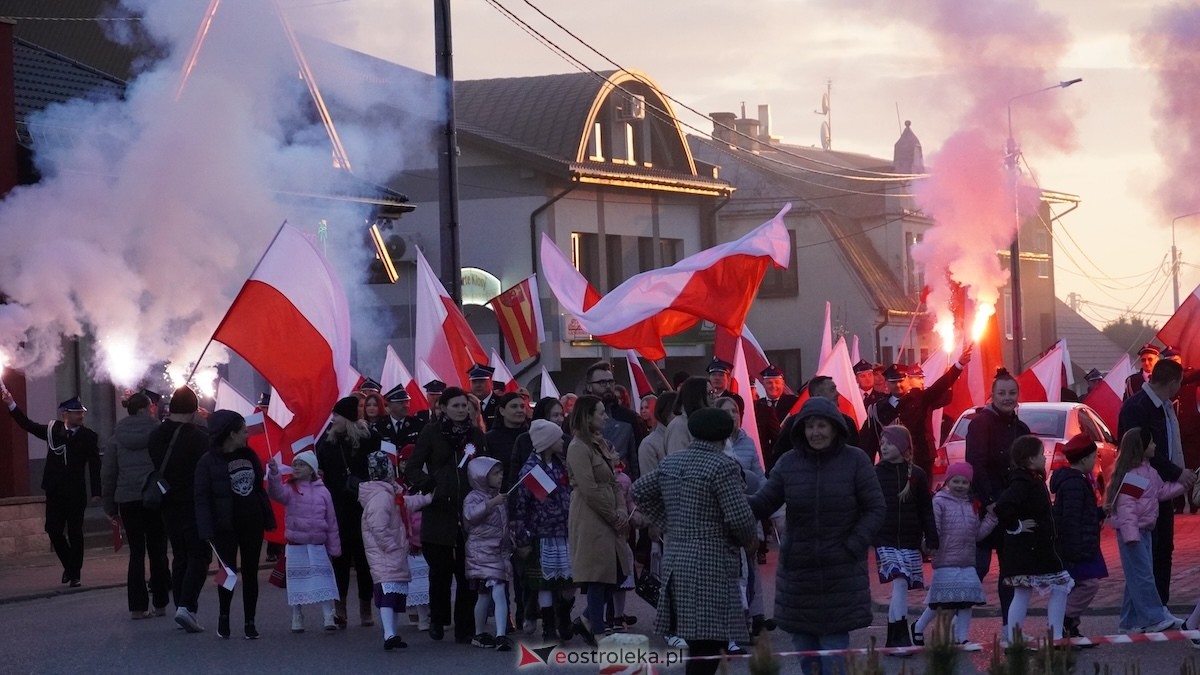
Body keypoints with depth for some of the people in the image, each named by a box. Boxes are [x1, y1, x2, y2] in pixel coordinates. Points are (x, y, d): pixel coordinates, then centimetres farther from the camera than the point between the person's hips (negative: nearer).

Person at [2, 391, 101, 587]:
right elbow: (28, 425, 11)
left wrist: (96, 492, -11)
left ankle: (75, 573, 9)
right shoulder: (53, 430, 6)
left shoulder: (88, 436, -3)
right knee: (53, 530, 2)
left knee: (75, 533, 0)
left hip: (76, 493, -3)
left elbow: (94, 466, -5)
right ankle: (69, 564, 23)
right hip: (55, 492, 3)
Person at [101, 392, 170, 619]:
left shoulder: (118, 436, 6)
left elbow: (107, 473, 8)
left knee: (136, 552, 5)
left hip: (128, 500, 2)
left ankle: (137, 606, 2)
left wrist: (110, 507, 14)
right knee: (157, 551, 8)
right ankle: (160, 603, 10)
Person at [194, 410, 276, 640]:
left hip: (252, 524, 5)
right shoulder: (208, 462, -11)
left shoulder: (249, 455, 7)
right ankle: (224, 617, 19)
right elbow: (202, 498, -13)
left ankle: (250, 622, 13)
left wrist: (268, 518, 8)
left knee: (251, 573, 6)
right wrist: (207, 532, -20)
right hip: (226, 527, -5)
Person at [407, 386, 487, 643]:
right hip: (439, 513, -2)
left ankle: (465, 628, 5)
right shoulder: (431, 432, 1)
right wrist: (429, 487, -14)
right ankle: (437, 620, 22)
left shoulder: (476, 434, 9)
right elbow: (413, 467, 1)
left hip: (469, 513, 2)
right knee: (440, 570, 3)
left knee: (467, 573, -1)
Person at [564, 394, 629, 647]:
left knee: (616, 574, 10)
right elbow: (589, 490, -17)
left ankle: (586, 620, 22)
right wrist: (614, 517, -11)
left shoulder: (600, 444, 17)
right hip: (590, 521, -9)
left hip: (608, 521, 9)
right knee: (598, 577, -5)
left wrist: (622, 510, 1)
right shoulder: (579, 447, -13)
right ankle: (598, 633, 2)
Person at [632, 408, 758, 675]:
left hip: (675, 561, 8)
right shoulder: (723, 466, -11)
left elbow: (639, 491, 24)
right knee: (707, 646, -9)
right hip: (711, 566, -8)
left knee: (694, 645, 11)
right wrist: (749, 540, 4)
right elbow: (739, 517, -16)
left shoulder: (670, 463, 12)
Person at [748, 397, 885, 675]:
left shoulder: (855, 460, -4)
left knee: (834, 643, -2)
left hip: (841, 570, -3)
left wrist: (852, 546, -13)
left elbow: (875, 508, -2)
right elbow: (763, 503, -1)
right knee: (803, 642, 10)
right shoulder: (789, 463, 2)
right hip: (798, 568, 3)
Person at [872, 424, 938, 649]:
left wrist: (931, 540, 4)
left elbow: (926, 510, 8)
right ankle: (900, 637, -16)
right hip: (885, 540, -2)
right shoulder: (875, 474, 1)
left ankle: (893, 638, 15)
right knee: (900, 582, -16)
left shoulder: (916, 475, 5)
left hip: (910, 540, 2)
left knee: (901, 587, 4)